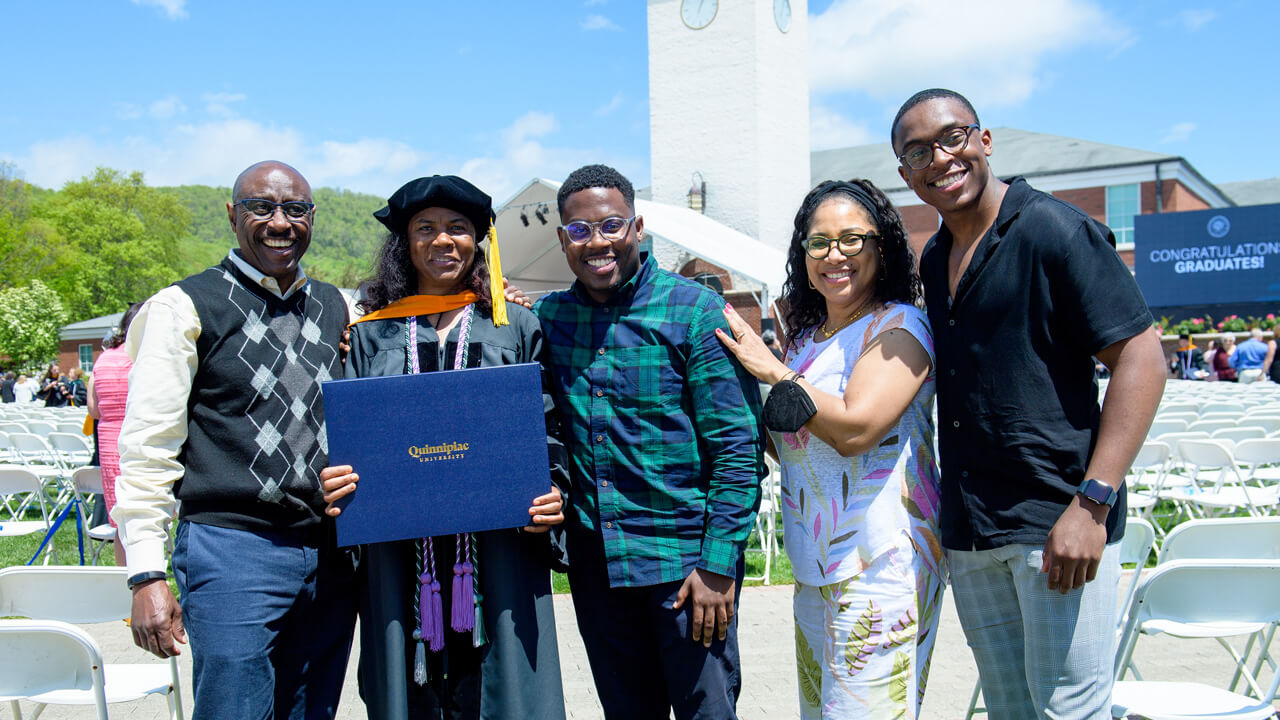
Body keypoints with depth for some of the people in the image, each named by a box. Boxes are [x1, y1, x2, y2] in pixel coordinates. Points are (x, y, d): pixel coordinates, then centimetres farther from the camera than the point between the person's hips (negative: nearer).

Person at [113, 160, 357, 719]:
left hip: (331, 556, 5)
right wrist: (147, 575, -11)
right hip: (232, 552, -5)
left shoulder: (337, 310, 14)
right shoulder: (185, 308, -1)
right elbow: (147, 449, -4)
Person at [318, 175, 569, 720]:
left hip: (498, 552, -1)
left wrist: (550, 494, -10)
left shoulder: (516, 326, 10)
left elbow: (546, 426, 7)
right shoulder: (372, 333, 12)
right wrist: (337, 482, -9)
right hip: (398, 557, 1)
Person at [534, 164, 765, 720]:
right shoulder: (545, 317, 5)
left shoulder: (695, 311, -8)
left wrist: (719, 564, -14)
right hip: (593, 563, 4)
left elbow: (737, 448, -10)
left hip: (684, 560, -4)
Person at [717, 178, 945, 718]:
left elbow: (854, 427, -23)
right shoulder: (807, 337, 14)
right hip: (815, 567, 8)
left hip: (879, 566, -8)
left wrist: (773, 371, -13)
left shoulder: (898, 327, -9)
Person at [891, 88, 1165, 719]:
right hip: (967, 533, 7)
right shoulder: (933, 261, 14)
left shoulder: (1055, 230, -8)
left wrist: (1092, 502, -20)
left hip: (1059, 524, -7)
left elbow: (1141, 360, -13)